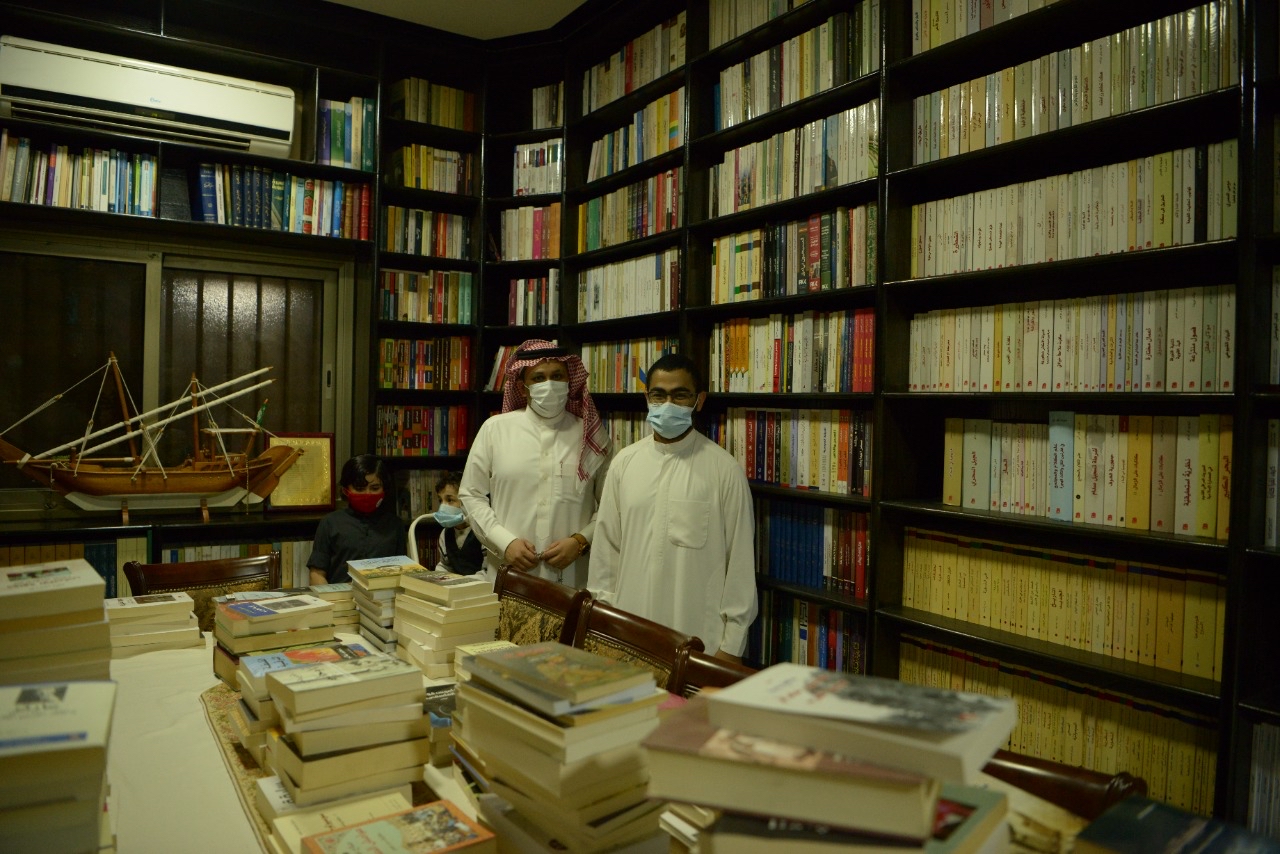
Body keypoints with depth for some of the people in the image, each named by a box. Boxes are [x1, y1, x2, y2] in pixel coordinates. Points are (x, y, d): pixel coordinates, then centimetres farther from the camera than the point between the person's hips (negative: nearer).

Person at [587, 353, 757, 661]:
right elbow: (606, 546, 8)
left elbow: (740, 560, -4)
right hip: (629, 634, 3)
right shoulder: (624, 462, 4)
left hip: (699, 639, -3)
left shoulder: (725, 469, -6)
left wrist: (732, 645, -4)